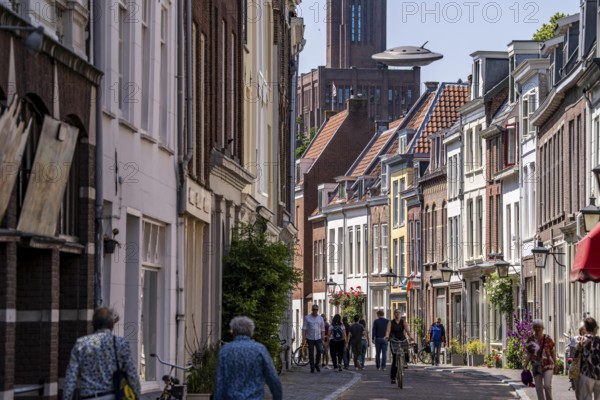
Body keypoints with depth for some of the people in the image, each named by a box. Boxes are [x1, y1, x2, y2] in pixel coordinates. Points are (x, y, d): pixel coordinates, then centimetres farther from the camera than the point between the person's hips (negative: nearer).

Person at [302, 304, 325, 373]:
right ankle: (312, 368, 6)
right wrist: (304, 338, -9)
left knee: (320, 350, -16)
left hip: (318, 338, 1)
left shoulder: (320, 318, 10)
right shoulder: (307, 318, 2)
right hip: (310, 338, -1)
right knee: (311, 353, -1)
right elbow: (304, 328, 0)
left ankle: (317, 364, 4)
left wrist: (323, 339, 6)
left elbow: (323, 330, 13)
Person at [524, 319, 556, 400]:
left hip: (548, 366, -3)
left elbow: (553, 352, 3)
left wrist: (555, 363, -1)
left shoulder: (548, 339, -4)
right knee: (538, 388, 3)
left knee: (547, 385, -16)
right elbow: (529, 355, 7)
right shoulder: (531, 340, 3)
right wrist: (525, 365, -2)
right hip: (536, 367, 3)